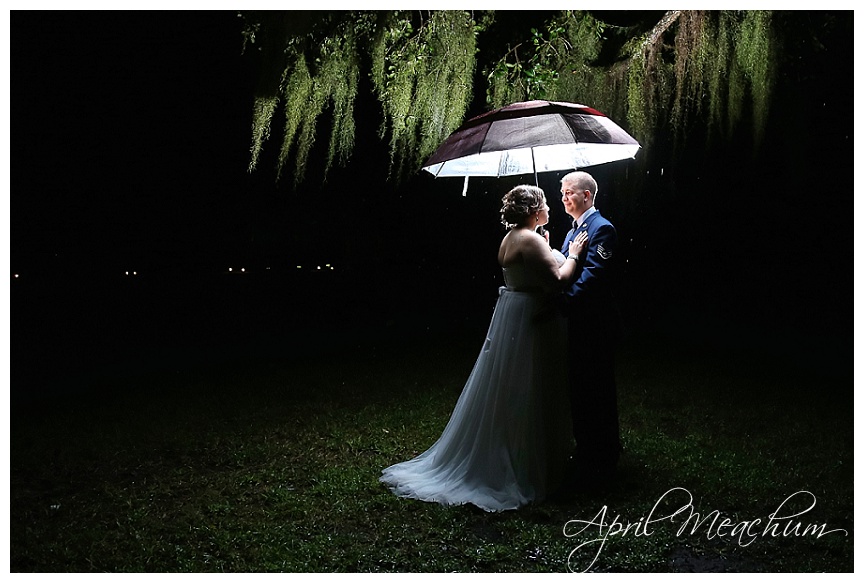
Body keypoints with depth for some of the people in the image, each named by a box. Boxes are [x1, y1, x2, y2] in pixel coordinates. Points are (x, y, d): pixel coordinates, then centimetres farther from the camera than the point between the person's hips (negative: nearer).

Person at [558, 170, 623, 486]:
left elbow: (592, 274, -21)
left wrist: (564, 298, -27)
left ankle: (601, 464, 13)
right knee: (578, 389, 17)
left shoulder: (601, 228, -11)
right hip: (574, 323, 9)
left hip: (593, 325, -9)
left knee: (596, 392, 0)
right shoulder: (573, 231, 19)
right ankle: (585, 452, 32)